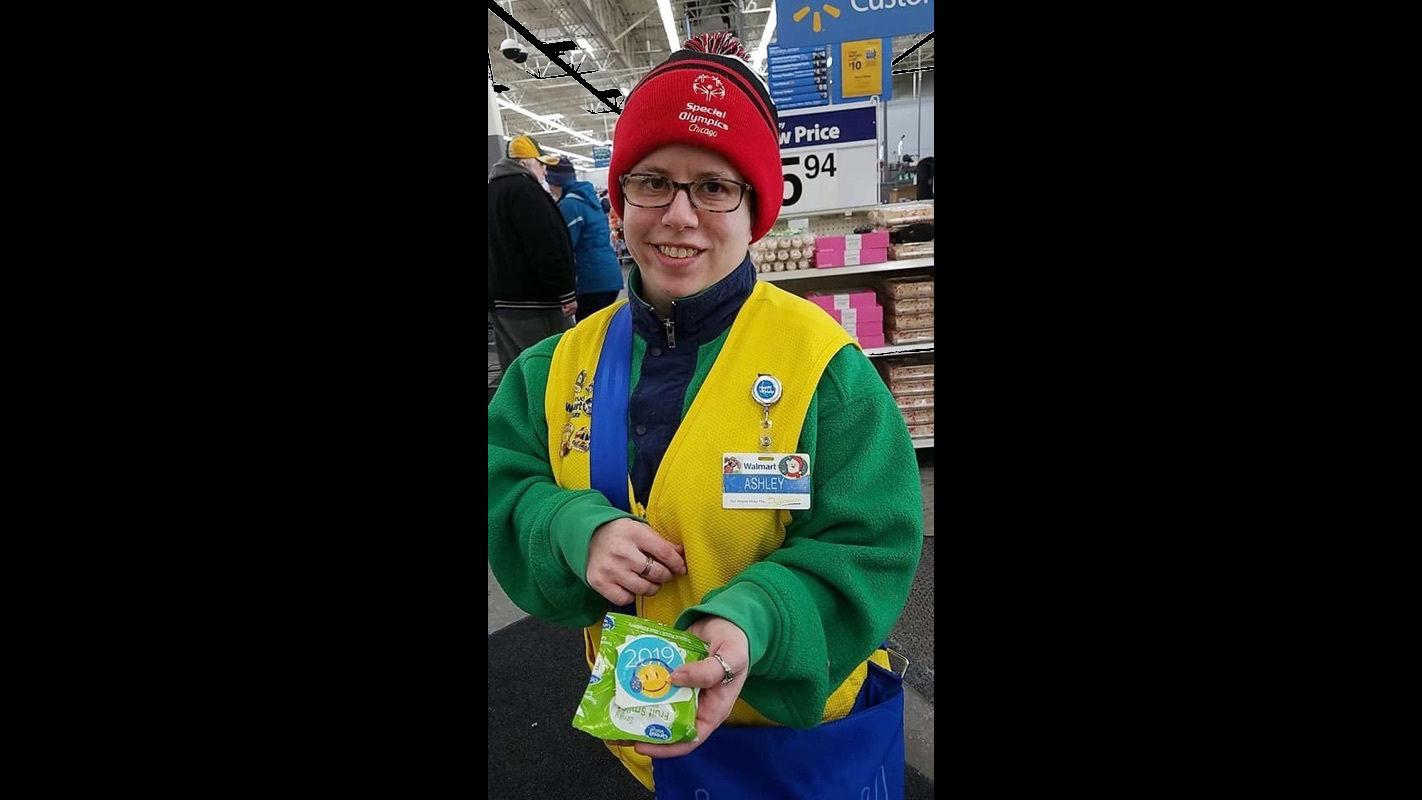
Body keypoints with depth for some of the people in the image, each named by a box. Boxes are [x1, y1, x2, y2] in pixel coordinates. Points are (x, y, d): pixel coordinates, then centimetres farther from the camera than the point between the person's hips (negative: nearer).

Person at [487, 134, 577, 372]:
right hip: (532, 304, -10)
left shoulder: (494, 189, 18)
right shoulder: (524, 189, -13)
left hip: (499, 300, 10)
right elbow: (547, 247, -20)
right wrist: (567, 293, -17)